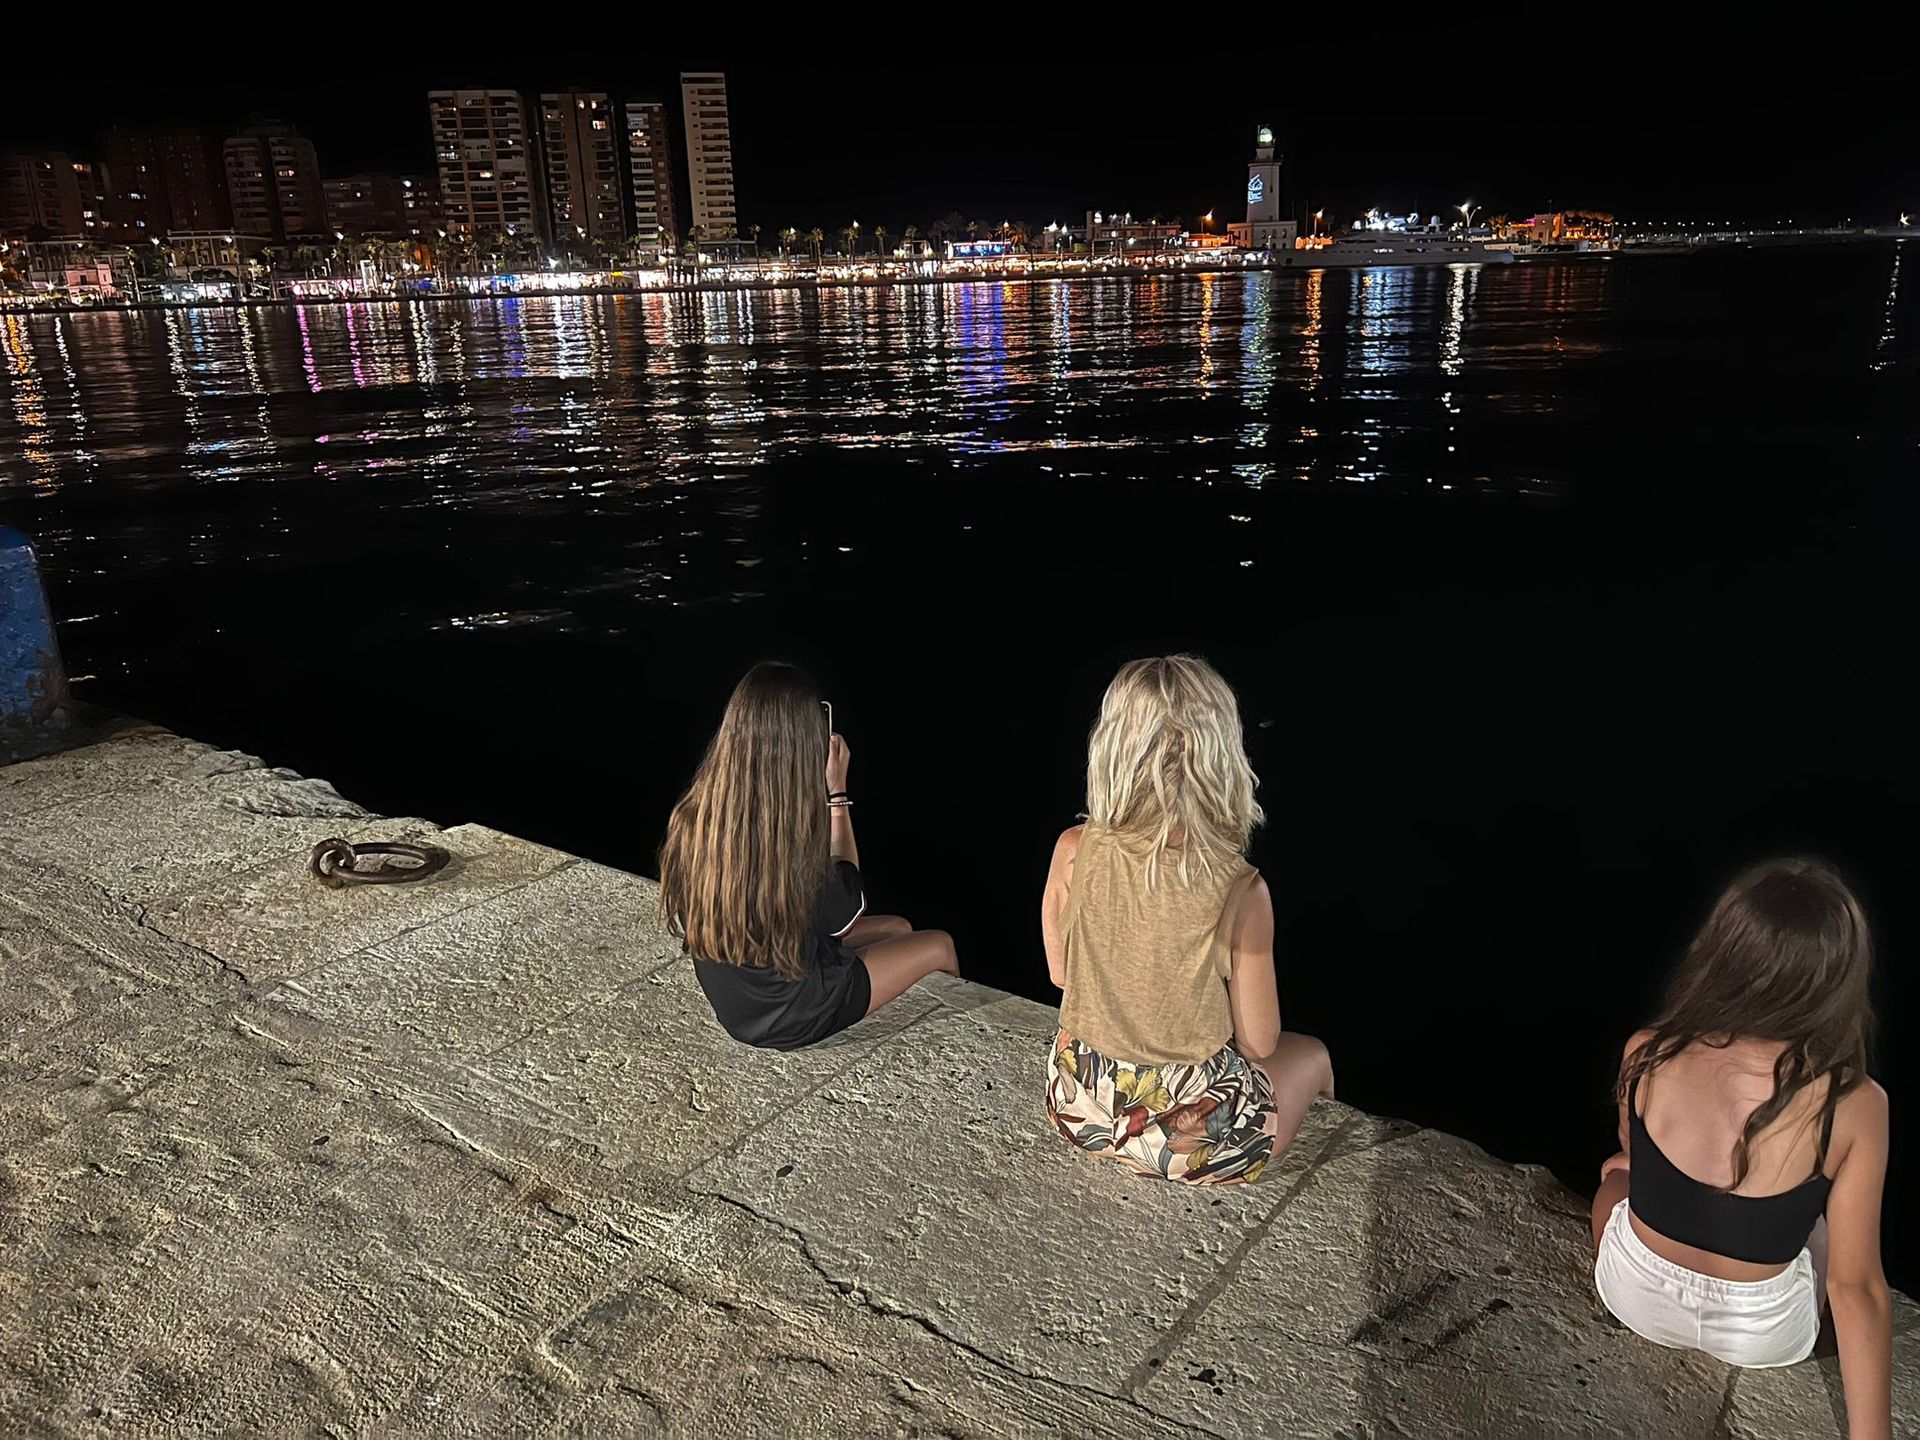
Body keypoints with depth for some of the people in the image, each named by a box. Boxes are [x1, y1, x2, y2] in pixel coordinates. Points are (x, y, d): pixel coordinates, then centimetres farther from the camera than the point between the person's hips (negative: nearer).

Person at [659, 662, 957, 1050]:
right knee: (939, 945, 15)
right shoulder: (793, 845, -35)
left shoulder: (691, 818, -18)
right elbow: (847, 913, -12)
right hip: (788, 1020, -6)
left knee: (897, 928, 23)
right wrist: (837, 791, -12)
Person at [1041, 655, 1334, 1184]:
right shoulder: (1240, 891, -25)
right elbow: (1259, 1044, -13)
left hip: (1077, 1107, 3)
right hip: (1191, 1140, -3)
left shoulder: (1073, 851, -17)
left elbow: (1061, 973, 0)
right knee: (1311, 1055, 28)